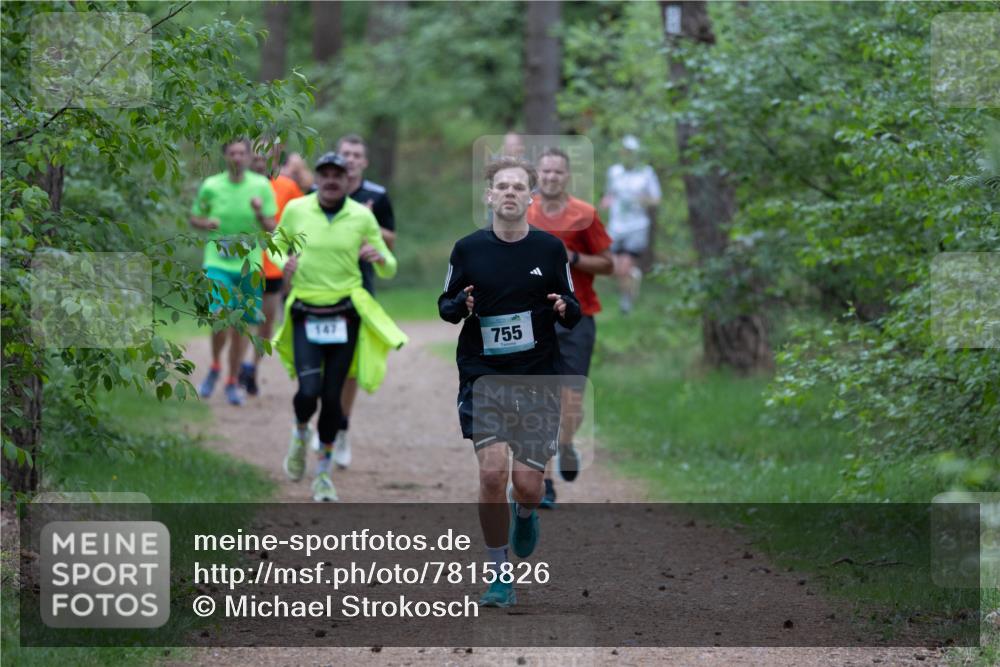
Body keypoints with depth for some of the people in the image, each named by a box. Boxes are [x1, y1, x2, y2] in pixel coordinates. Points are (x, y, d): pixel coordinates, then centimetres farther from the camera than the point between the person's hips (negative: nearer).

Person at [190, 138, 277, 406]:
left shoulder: (262, 186, -1)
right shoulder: (211, 186, -1)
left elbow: (271, 229, 0)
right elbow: (194, 218, 11)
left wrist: (260, 214, -21)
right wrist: (208, 223, -11)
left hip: (249, 264, 2)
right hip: (218, 262, -2)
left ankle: (233, 382, 25)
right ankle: (215, 366, 9)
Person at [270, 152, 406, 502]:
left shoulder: (362, 216, 0)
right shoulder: (296, 209, 0)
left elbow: (389, 270, 5)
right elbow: (277, 242, 19)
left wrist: (380, 257, -18)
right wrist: (283, 261, -4)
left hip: (346, 315, 1)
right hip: (306, 315, -1)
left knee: (332, 396, 2)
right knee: (309, 391, -15)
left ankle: (323, 473, 19)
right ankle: (300, 433, 21)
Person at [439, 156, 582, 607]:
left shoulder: (550, 249, 3)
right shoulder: (468, 249, 3)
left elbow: (574, 311, 10)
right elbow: (445, 304, 11)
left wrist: (565, 308, -13)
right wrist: (459, 306, -12)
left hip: (537, 378, 0)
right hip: (483, 377, 0)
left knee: (527, 483, -5)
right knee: (492, 473, -14)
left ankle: (525, 514, 35)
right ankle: (499, 576, 0)